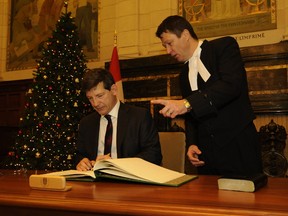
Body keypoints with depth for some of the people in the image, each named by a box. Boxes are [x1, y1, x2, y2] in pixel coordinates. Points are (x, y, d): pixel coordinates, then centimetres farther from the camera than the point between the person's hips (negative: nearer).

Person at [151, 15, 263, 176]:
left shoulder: (224, 46, -2)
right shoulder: (184, 75, 17)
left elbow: (231, 85, -20)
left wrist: (187, 103, -27)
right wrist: (192, 143, 3)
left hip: (238, 145, -5)